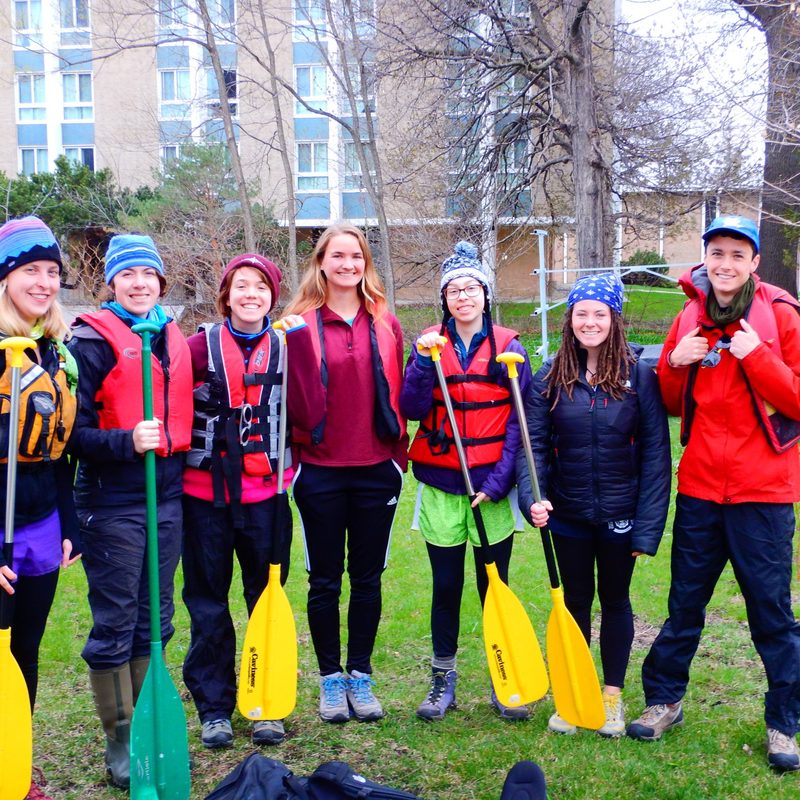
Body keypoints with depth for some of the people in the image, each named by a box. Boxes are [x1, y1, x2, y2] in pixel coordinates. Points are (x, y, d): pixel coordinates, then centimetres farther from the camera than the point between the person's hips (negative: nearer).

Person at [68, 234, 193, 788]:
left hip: (167, 498, 6)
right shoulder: (93, 341, -7)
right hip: (113, 501, -6)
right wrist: (128, 442, -26)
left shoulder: (174, 340, 12)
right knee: (114, 624, 2)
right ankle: (121, 741, 15)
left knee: (154, 620, 14)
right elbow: (75, 432, -11)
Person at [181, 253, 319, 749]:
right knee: (208, 603, 8)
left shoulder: (287, 345, 3)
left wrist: (300, 342, -15)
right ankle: (214, 707, 23)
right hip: (206, 491, -1)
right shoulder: (203, 345, -1)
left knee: (268, 598, 9)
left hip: (266, 493, 1)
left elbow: (307, 414, -11)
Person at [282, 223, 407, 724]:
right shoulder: (302, 322, 0)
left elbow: (398, 394, 10)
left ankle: (361, 676, 25)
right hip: (321, 470, -2)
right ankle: (331, 678, 22)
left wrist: (399, 457, 7)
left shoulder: (385, 324, 7)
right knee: (325, 580, 7)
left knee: (368, 578, 10)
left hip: (376, 469, 2)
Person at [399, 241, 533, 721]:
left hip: (492, 487, -1)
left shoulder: (508, 348, 0)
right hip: (440, 485, 1)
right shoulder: (429, 344, 3)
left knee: (494, 583, 7)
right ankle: (443, 680, 23)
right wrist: (424, 362, -20)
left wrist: (498, 482, -10)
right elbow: (411, 410, -7)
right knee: (446, 585, 8)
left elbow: (519, 421, -3)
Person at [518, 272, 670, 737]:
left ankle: (613, 696, 30)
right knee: (575, 601, 14)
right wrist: (533, 497, -22)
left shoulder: (639, 375, -9)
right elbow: (535, 443, -5)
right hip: (569, 514, 1)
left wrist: (648, 524, -12)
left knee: (615, 600, 14)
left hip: (619, 515, -1)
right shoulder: (551, 377, -3)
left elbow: (656, 453, -9)